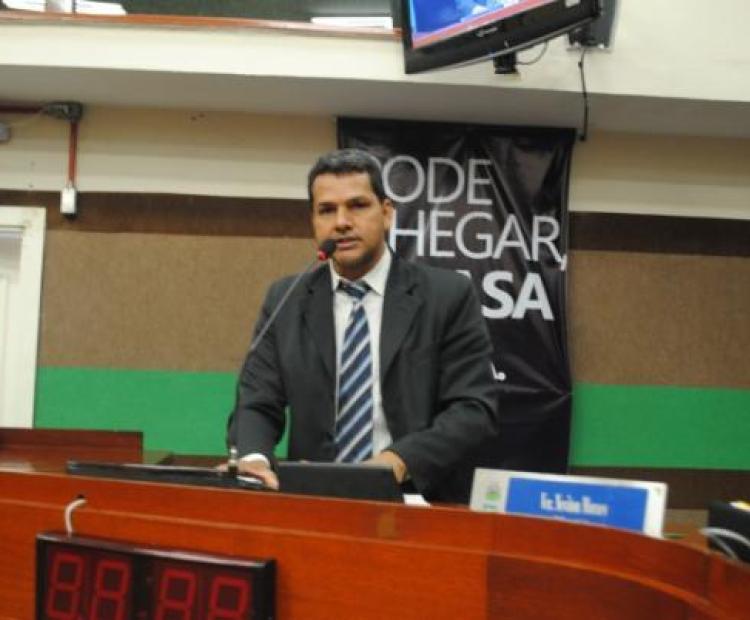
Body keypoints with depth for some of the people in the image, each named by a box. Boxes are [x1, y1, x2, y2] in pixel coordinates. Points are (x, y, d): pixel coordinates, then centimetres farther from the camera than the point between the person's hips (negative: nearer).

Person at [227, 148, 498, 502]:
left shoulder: (449, 296, 1)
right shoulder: (285, 302, 9)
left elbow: (475, 409, -4)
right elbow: (256, 404, 5)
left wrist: (400, 460, -19)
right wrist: (252, 457, -16)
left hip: (416, 503, 0)